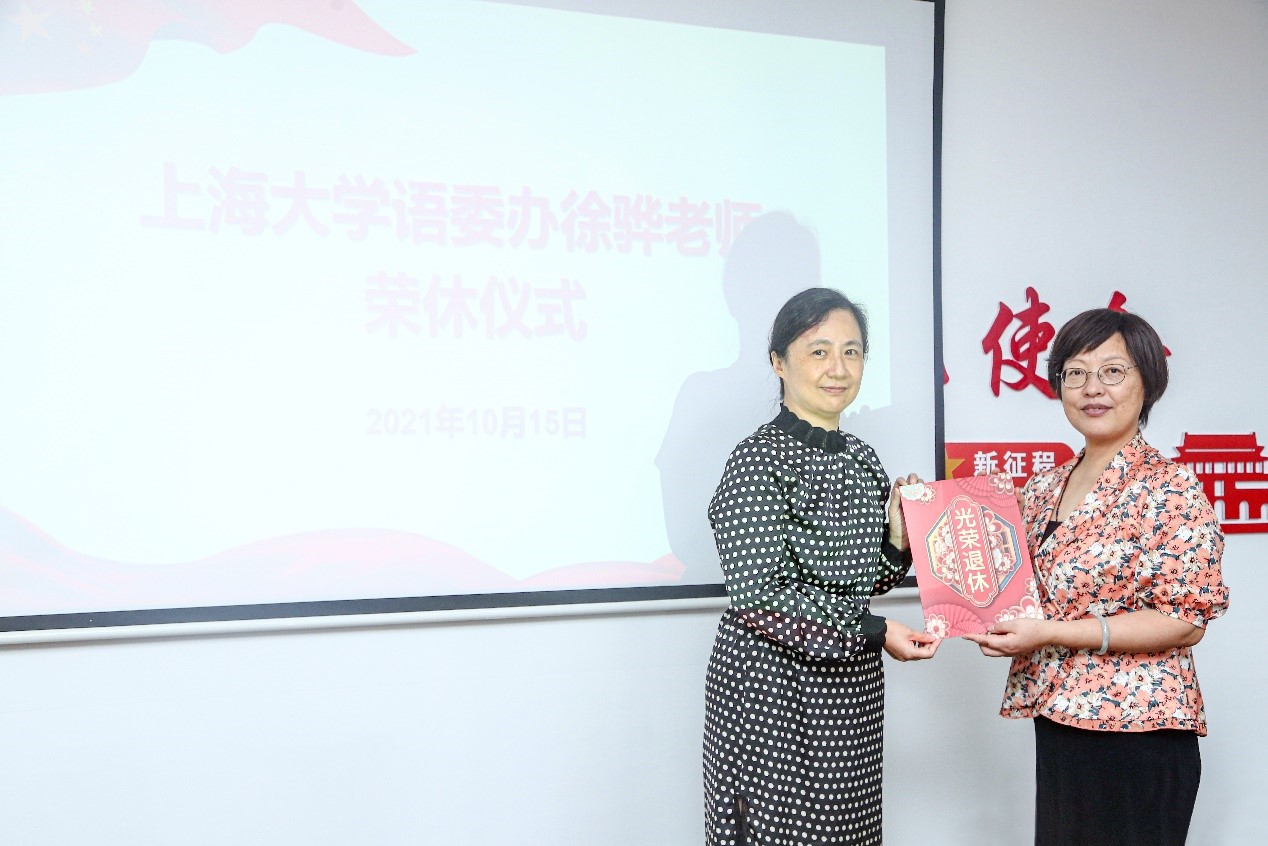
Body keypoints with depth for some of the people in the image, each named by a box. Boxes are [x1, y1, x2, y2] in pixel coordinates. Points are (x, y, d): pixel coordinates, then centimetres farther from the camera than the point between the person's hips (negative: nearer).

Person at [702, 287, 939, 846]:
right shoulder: (759, 460, -14)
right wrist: (873, 633, -19)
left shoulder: (861, 458, 9)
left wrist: (897, 542, -3)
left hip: (852, 688, 7)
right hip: (774, 688, -7)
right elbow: (760, 597, -19)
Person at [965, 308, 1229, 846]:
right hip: (1056, 723, 6)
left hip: (1135, 737, -6)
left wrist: (1052, 634, -20)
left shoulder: (1171, 490, -11)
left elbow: (1186, 621, -16)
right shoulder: (1044, 490, 8)